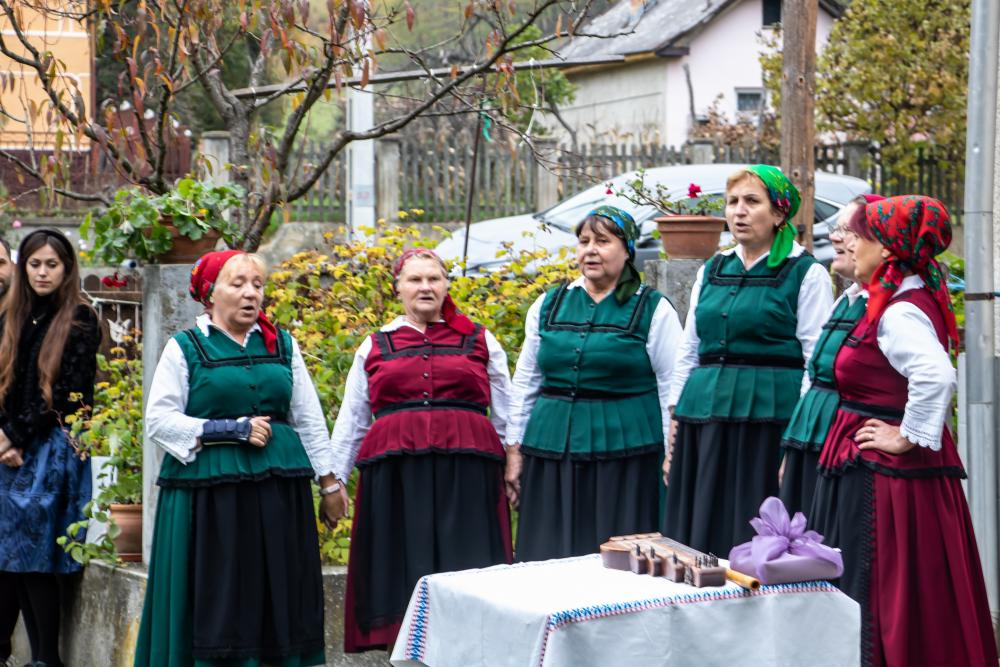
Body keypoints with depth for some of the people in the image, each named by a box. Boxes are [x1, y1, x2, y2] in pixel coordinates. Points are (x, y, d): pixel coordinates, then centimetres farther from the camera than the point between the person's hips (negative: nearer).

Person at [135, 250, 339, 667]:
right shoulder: (185, 348, 2)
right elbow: (159, 420, -5)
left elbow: (309, 419, 16)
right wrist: (233, 430, -11)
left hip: (278, 489, 4)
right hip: (208, 492, -3)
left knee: (278, 598, 4)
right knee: (216, 603, -2)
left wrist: (328, 483, 12)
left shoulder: (283, 345, 13)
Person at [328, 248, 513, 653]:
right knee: (404, 567, 1)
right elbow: (351, 420, 18)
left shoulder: (479, 342, 12)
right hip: (395, 477, 1)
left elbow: (506, 413, 14)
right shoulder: (374, 348, 15)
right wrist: (336, 478, 14)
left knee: (465, 569, -4)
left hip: (466, 475, -1)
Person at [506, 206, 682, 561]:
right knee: (549, 559, 3)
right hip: (552, 453, 4)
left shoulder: (653, 310, 1)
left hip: (624, 452, -3)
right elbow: (525, 383, 16)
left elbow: (672, 389, 0)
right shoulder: (549, 305, 12)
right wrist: (514, 451, 12)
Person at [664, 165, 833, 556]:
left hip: (769, 419, -5)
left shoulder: (806, 275, 0)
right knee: (699, 538, 5)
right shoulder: (711, 272, 16)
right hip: (704, 418, 5)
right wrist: (674, 428, 12)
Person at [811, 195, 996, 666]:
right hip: (876, 470, 10)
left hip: (883, 475, -10)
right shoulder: (907, 301, 13)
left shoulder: (898, 313, -18)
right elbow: (932, 375, 23)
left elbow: (937, 376, -34)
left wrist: (907, 439, -23)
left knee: (875, 599, -5)